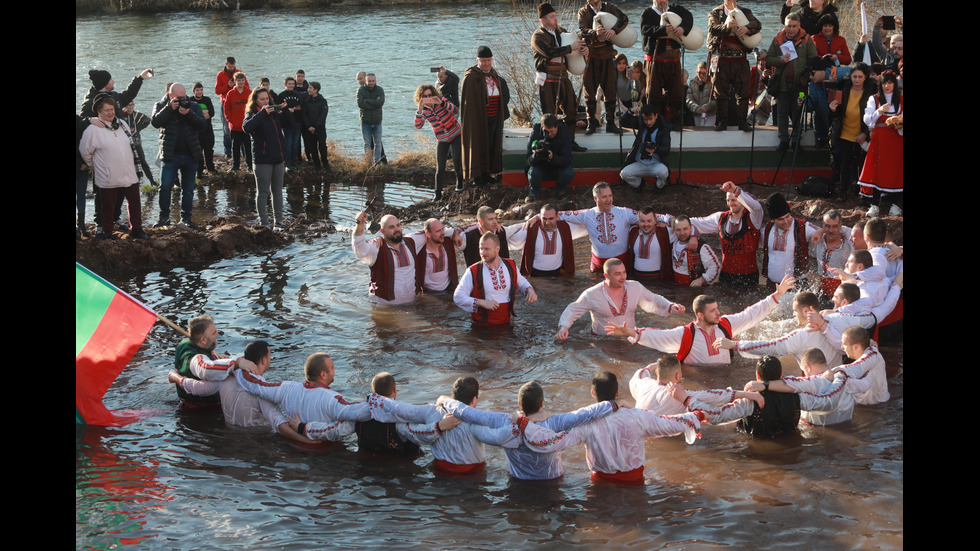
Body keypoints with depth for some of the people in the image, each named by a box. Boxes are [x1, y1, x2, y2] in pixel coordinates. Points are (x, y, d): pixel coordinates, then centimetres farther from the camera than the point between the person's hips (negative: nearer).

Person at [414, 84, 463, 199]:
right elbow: (418, 125, -18)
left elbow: (456, 110, -22)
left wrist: (441, 103, -33)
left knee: (457, 160, -13)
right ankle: (438, 193, 6)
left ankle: (459, 183, 15)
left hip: (456, 135, -1)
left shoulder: (441, 101, -9)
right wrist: (420, 110, -30)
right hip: (442, 140, 1)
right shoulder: (424, 110, -4)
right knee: (440, 168, -5)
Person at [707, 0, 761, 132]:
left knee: (743, 90, -1)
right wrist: (726, 27, -32)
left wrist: (747, 28, -26)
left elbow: (757, 24, -4)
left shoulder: (745, 12, 11)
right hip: (722, 58, -1)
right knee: (721, 90, 1)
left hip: (741, 59, 1)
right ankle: (722, 121, 9)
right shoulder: (715, 13, 6)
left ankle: (742, 121, 5)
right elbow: (712, 28, -12)